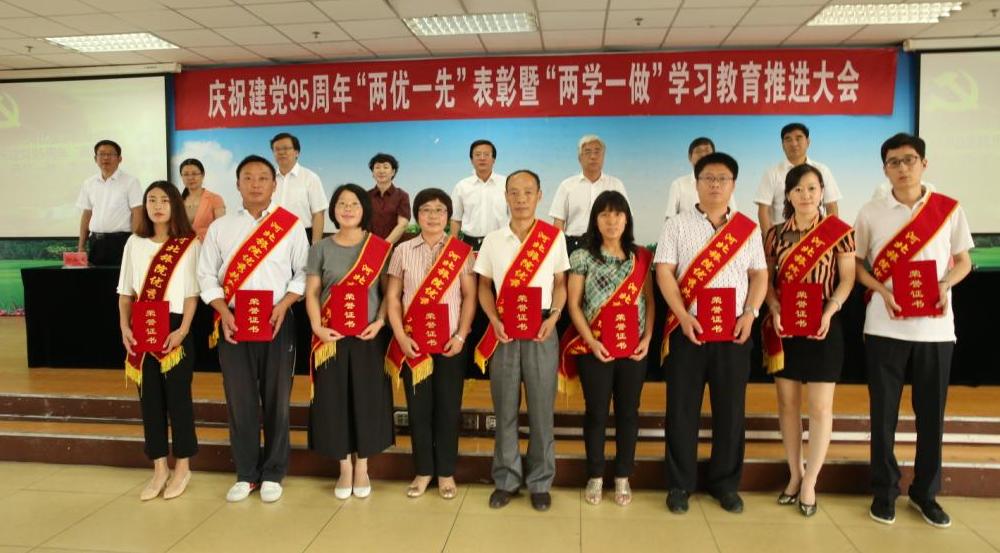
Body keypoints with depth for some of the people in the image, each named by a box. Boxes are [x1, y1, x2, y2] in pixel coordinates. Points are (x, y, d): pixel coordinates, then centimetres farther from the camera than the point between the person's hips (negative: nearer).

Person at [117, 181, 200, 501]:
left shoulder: (189, 244, -2)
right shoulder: (134, 243, 10)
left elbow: (192, 292, -6)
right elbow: (126, 290, 11)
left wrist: (183, 329, -14)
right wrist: (124, 326, -1)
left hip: (174, 328, -4)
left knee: (177, 396, 2)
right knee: (149, 398, 8)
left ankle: (182, 468, 15)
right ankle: (159, 469, 18)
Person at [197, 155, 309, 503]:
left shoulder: (291, 225, 3)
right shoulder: (220, 227, 8)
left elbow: (304, 272, 2)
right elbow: (207, 274, 6)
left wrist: (283, 305, -13)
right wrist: (223, 312, -8)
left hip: (277, 322, -1)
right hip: (233, 323, 2)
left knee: (276, 399, 4)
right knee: (239, 400, 6)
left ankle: (272, 474, 17)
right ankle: (245, 474, 20)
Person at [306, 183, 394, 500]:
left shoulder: (380, 248, 2)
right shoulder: (321, 248, 6)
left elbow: (389, 292, 2)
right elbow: (311, 292, 3)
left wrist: (379, 322, -13)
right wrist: (317, 326, -11)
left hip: (368, 335, -1)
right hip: (331, 337, 1)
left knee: (367, 399, 4)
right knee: (334, 400, 4)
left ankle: (362, 468, 19)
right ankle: (344, 468, 18)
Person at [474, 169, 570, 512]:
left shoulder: (554, 238, 1)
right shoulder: (493, 240, 4)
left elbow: (560, 283, 6)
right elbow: (485, 286, 9)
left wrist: (553, 318, -10)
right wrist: (495, 321, -7)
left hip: (541, 329, -1)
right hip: (504, 330, 1)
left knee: (541, 408, 3)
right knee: (505, 408, 7)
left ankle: (540, 482, 17)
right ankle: (506, 479, 21)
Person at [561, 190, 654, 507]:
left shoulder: (641, 257, 6)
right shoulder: (583, 257, -1)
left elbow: (649, 301, 8)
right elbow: (574, 305, -3)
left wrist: (647, 338, -4)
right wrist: (591, 341, -12)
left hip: (633, 350, 2)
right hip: (595, 350, -2)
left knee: (628, 413, 9)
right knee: (596, 413, 5)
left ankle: (623, 478, 22)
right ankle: (595, 477, 19)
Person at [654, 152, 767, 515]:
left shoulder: (748, 229, 10)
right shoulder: (677, 226, 4)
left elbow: (759, 275, 10)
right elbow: (664, 272, -3)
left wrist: (750, 313, -6)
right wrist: (683, 316, -14)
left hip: (735, 332, 2)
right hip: (687, 330, -2)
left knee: (731, 410, 8)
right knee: (682, 409, 3)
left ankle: (725, 484, 23)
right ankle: (680, 484, 16)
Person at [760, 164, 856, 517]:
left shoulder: (838, 231, -1)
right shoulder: (775, 234, 6)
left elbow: (847, 278, -2)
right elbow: (767, 278, 7)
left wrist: (829, 311, -16)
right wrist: (774, 309, -9)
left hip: (822, 327, -3)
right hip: (784, 327, 3)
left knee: (820, 407, 0)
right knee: (787, 402, 9)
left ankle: (810, 482, 13)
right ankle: (795, 473, 24)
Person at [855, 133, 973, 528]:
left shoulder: (949, 210, 2)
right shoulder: (871, 213, 1)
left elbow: (963, 261, 9)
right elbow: (855, 264, 6)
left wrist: (944, 285, -11)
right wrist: (882, 290, -13)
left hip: (935, 328, 1)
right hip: (885, 327, -1)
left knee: (931, 413, 8)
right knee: (883, 412, 5)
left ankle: (925, 492, 25)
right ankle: (885, 490, 20)